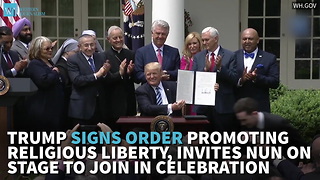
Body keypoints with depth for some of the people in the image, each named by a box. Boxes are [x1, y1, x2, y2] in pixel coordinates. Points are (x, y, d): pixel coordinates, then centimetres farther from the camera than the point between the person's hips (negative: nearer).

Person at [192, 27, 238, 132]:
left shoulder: (230, 56, 0)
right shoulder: (198, 57, 10)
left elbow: (235, 79, -6)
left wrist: (220, 67, -19)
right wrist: (205, 68, -13)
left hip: (223, 105, -3)